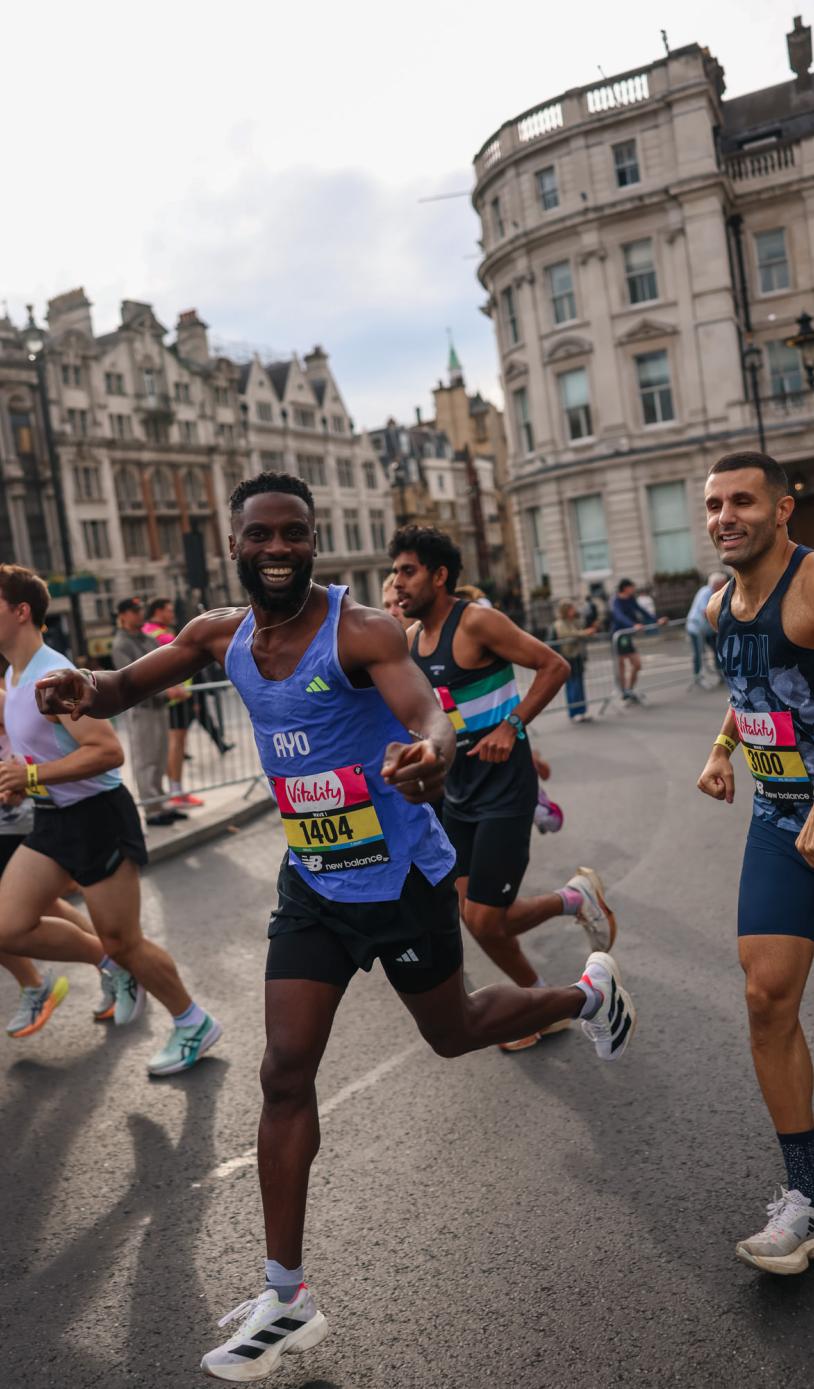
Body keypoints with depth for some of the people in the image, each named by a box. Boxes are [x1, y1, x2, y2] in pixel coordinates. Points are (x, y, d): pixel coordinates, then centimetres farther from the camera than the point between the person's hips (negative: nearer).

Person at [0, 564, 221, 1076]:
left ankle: (195, 1025, 22)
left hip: (97, 816, -9)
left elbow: (109, 751, -28)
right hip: (53, 818, 9)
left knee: (122, 942, 1)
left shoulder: (51, 677, -21)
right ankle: (113, 967, 23)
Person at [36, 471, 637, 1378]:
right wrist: (86, 691, -23)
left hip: (402, 877, -4)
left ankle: (587, 994, 46)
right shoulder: (221, 636, -3)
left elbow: (425, 710, -35)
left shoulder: (359, 630, -21)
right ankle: (286, 1299, 15)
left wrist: (431, 753, -60)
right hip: (312, 882, 5)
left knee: (451, 1033, 16)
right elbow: (123, 689, 2)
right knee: (285, 1073, 1)